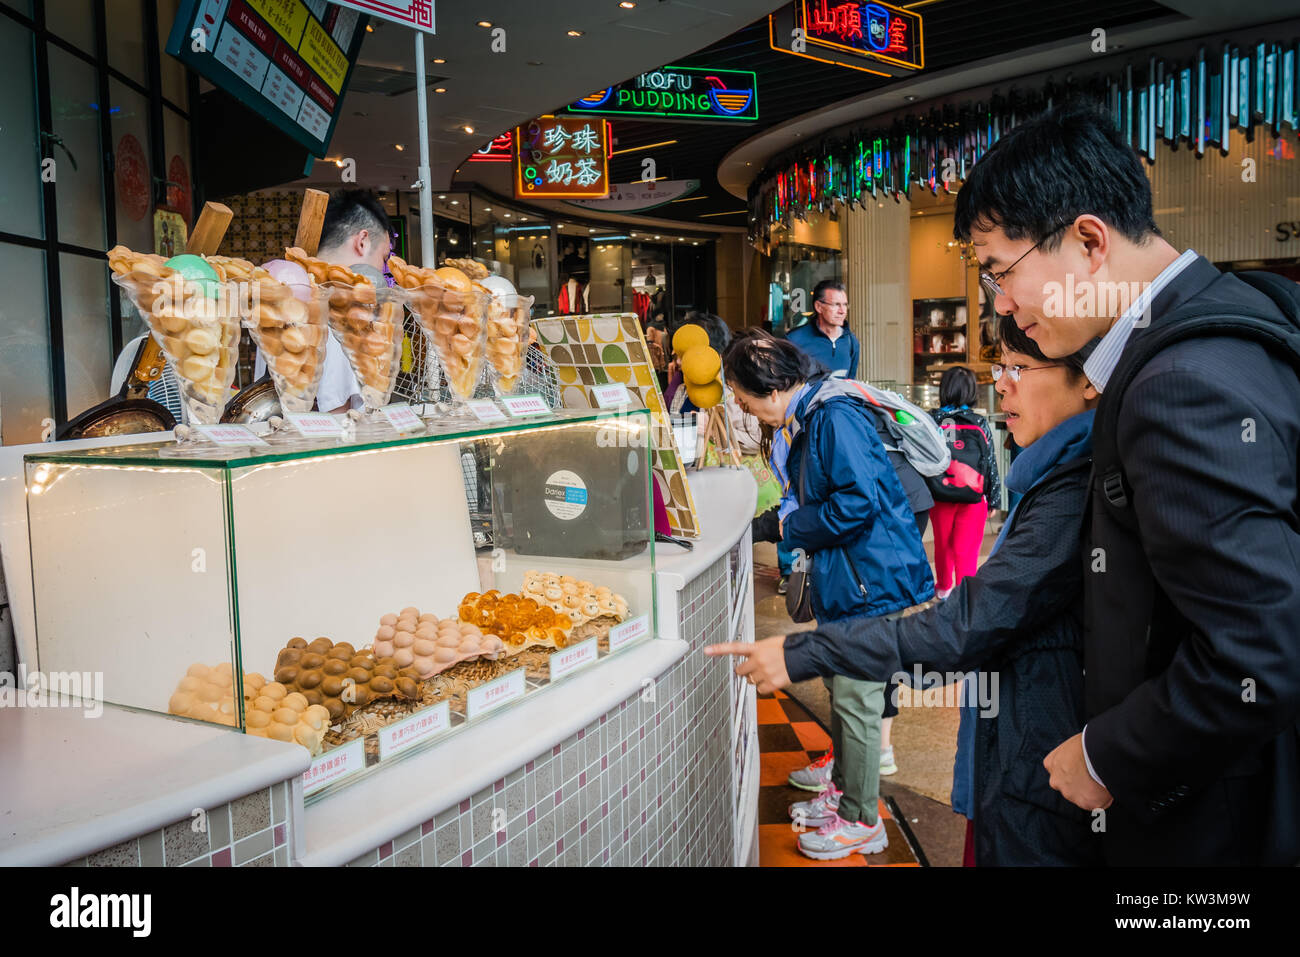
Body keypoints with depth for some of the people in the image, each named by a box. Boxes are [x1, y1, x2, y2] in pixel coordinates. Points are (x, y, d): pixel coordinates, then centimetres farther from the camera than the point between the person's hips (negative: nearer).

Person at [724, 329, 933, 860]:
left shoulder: (835, 417, -20)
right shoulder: (808, 417, 11)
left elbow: (859, 501, -27)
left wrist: (795, 528, -14)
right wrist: (786, 522, 7)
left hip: (871, 581, -10)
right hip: (845, 578, 10)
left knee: (856, 701, 0)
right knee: (841, 690, 21)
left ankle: (861, 822, 15)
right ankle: (843, 789, 38)